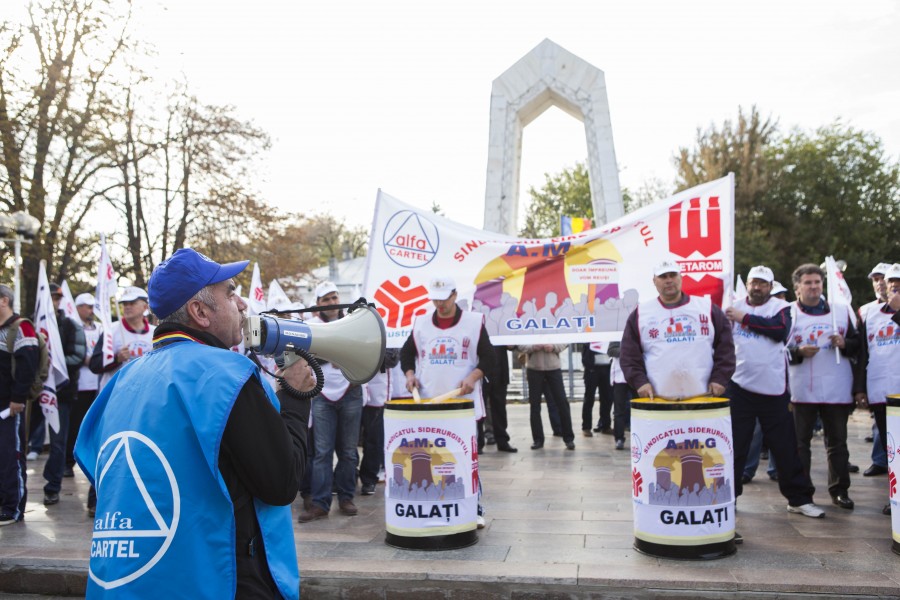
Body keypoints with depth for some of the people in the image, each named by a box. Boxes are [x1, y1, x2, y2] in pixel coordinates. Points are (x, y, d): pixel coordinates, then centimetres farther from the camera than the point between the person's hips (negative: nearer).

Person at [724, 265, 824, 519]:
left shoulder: (780, 307, 1)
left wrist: (745, 319, -15)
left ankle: (799, 498, 17)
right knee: (734, 444, 7)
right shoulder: (734, 306, 8)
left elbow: (780, 329, -19)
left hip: (773, 389, -1)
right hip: (738, 387, 2)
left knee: (785, 446, 5)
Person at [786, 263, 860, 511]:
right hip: (802, 390, -2)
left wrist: (843, 343, -8)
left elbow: (857, 344, 13)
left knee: (838, 441, 9)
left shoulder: (841, 310, 10)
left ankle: (840, 490, 20)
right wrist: (798, 352, -18)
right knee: (800, 441, 3)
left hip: (837, 390, 2)